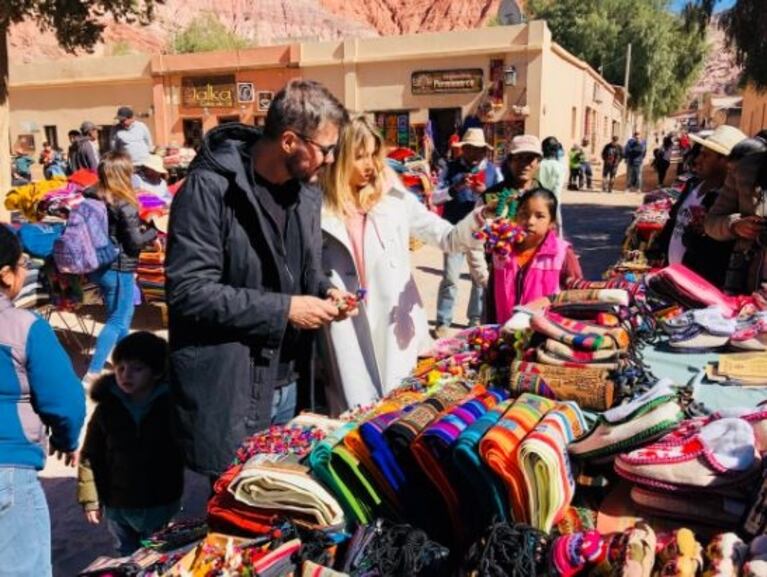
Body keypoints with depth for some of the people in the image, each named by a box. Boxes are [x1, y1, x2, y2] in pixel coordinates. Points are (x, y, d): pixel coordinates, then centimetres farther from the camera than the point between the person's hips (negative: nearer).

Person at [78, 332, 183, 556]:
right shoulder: (107, 407, -6)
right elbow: (90, 457, 0)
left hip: (162, 506, -1)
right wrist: (90, 499, -2)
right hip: (117, 506, 2)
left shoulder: (171, 405, -9)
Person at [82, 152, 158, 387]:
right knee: (117, 321, 3)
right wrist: (154, 231, 1)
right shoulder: (124, 205, -19)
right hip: (119, 269, -8)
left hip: (99, 266, 8)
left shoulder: (91, 197, 2)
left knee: (122, 315, 23)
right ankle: (92, 375, 0)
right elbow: (135, 242, -16)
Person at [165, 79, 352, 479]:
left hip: (285, 383, 7)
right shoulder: (210, 188, -17)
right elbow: (188, 292, -22)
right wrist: (283, 309, -20)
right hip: (227, 390, -7)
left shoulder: (306, 192, 7)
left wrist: (324, 291, -2)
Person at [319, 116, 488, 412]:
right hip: (348, 336, -2)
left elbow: (447, 238, 2)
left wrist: (473, 223, -16)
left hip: (396, 329, 2)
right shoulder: (317, 209, -4)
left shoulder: (394, 198, 1)